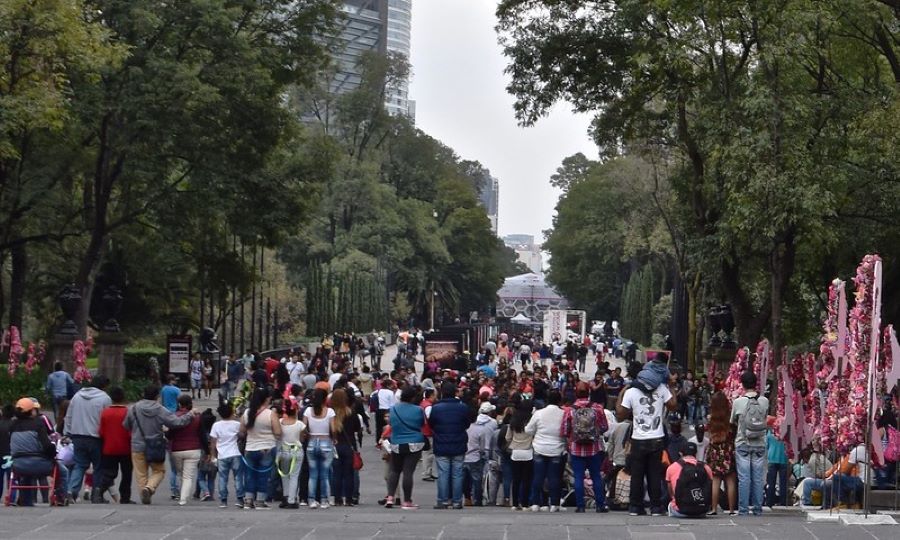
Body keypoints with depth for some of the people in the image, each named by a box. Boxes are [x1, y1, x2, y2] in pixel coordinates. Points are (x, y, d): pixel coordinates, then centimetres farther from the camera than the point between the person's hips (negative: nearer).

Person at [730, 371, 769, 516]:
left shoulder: (738, 402, -10)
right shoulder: (764, 401, -4)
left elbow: (733, 422, 3)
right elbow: (765, 417, 10)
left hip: (742, 444, -2)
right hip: (760, 444, 2)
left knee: (744, 478, 1)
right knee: (758, 478, 7)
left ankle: (743, 509, 1)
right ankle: (757, 508, 9)